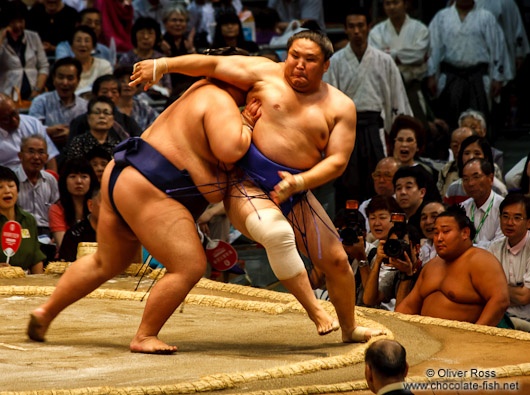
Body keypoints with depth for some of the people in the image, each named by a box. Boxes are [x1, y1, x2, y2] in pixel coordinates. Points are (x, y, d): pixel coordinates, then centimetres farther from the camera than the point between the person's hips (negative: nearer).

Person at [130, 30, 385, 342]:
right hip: (246, 185, -3)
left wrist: (298, 183, -19)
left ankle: (350, 328, 28)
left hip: (294, 192, 3)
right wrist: (162, 66, 0)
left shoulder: (340, 107, 4)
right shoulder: (267, 74, 2)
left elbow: (337, 161, -4)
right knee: (277, 234, -34)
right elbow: (215, 64, 4)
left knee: (336, 260, 3)